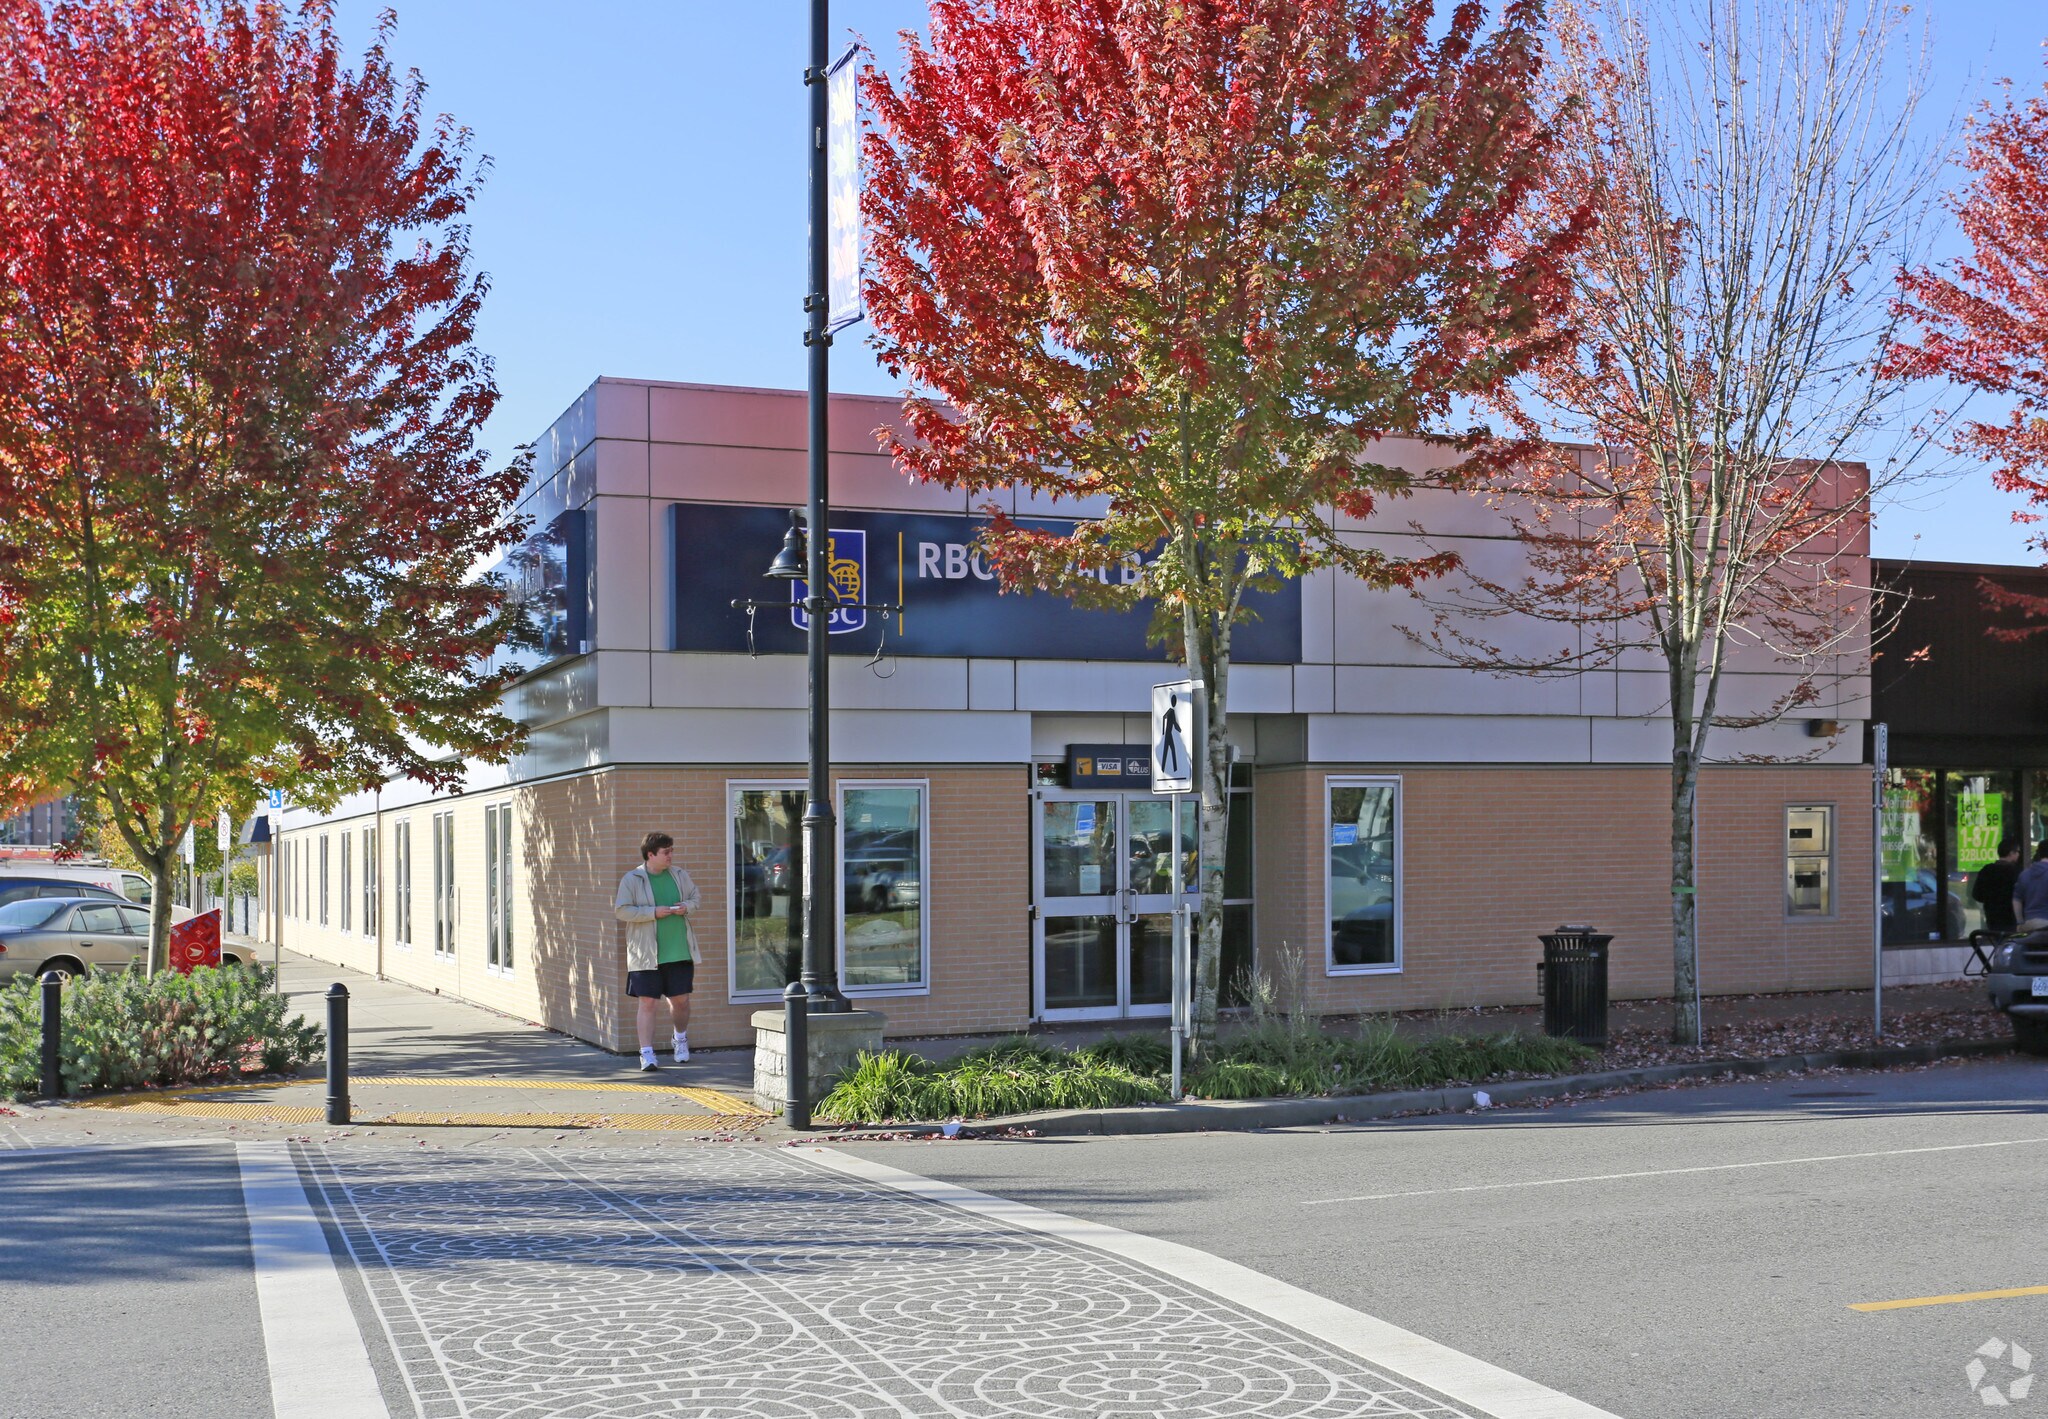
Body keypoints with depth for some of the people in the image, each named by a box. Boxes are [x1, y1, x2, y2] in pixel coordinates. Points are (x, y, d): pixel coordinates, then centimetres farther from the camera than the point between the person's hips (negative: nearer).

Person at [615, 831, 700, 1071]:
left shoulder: (679, 875, 7)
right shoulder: (632, 879, -6)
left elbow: (694, 895, 20)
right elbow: (621, 910, -11)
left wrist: (687, 906, -4)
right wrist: (654, 912, -17)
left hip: (679, 951, 4)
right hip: (646, 954, -4)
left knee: (680, 1000, 10)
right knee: (647, 1003, -4)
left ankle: (681, 1038, 37)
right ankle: (646, 1053, 1)